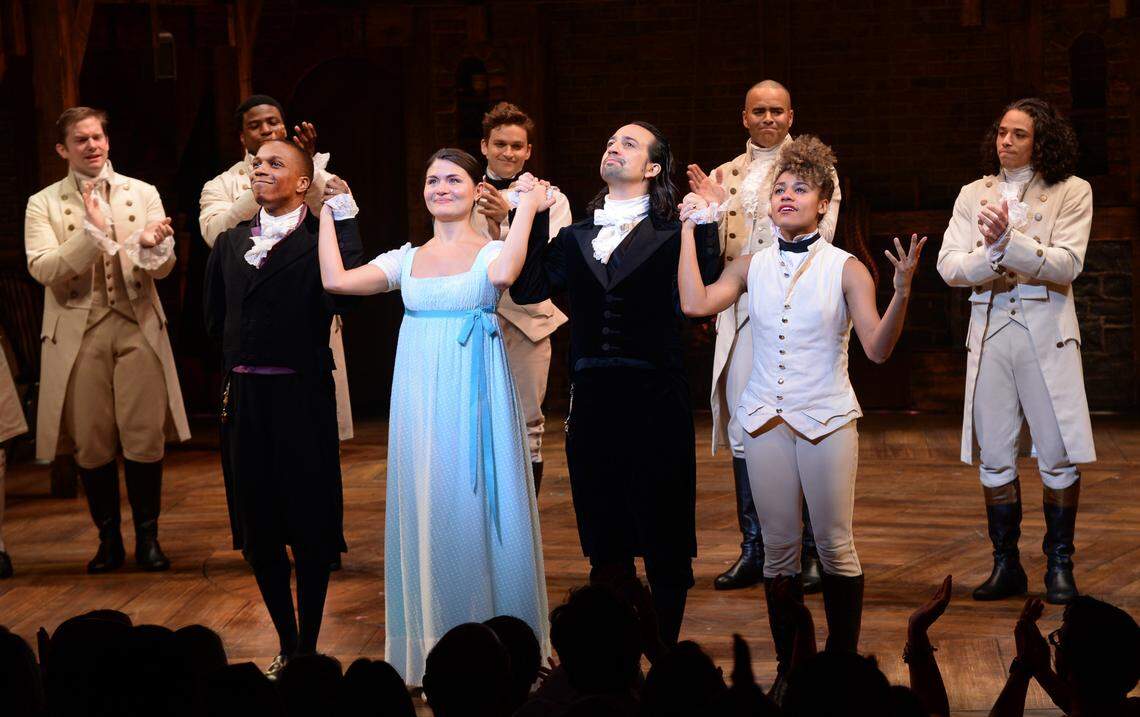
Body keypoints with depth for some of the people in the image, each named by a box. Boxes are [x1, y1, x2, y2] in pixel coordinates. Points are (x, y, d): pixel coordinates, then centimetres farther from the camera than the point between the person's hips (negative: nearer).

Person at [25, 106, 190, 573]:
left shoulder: (143, 194, 10)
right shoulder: (44, 204, 5)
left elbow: (163, 267, 1)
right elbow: (42, 269, -8)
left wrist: (151, 245, -23)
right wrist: (92, 232, -20)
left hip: (137, 327, 0)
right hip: (78, 332, 0)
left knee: (144, 440, -4)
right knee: (92, 444, 2)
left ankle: (147, 537, 8)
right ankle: (108, 539, 15)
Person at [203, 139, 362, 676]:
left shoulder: (321, 238, -6)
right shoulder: (230, 243, 11)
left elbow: (341, 294, -25)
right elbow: (215, 320, 16)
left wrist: (343, 216, -23)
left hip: (301, 395, -5)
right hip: (243, 396, 5)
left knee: (310, 529, 3)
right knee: (259, 531, 10)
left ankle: (308, 648, 15)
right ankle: (287, 647, 22)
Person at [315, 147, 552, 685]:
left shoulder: (490, 251, -1)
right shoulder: (407, 259, 10)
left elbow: (503, 275, -26)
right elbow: (336, 280, -1)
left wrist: (528, 207, -20)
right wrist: (326, 212, 5)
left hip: (475, 400, -4)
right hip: (419, 399, 4)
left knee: (477, 508, -1)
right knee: (425, 510, 7)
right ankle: (430, 644, 16)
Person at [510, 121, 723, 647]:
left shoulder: (672, 237, 0)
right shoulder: (575, 238, 14)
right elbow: (528, 289, 3)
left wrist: (705, 224, -20)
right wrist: (532, 218, 2)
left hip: (655, 401, -4)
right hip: (592, 401, 4)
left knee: (664, 545, 1)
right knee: (605, 546, 10)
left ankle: (664, 652, 12)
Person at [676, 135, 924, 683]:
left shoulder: (845, 269, -3)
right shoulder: (752, 267, 6)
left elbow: (877, 348, -11)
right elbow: (695, 304, -10)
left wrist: (902, 290, -26)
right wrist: (689, 229, -2)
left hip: (827, 421, -3)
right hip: (766, 420, 3)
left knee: (835, 548, -1)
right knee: (779, 547, 6)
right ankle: (789, 668, 15)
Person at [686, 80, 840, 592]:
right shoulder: (723, 176, 15)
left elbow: (819, 237, -6)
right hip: (741, 314, 4)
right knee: (743, 431, 5)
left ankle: (814, 551, 4)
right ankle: (753, 550, 13)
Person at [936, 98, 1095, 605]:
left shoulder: (1071, 193, 3)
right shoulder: (975, 195, 11)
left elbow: (1066, 264, -10)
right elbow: (949, 266, 1)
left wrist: (1009, 241, -22)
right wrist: (992, 253, -18)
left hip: (1046, 330, -3)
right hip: (989, 327, 3)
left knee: (1058, 456, -1)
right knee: (994, 456, 4)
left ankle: (1059, 564, 11)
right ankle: (1006, 565, 14)